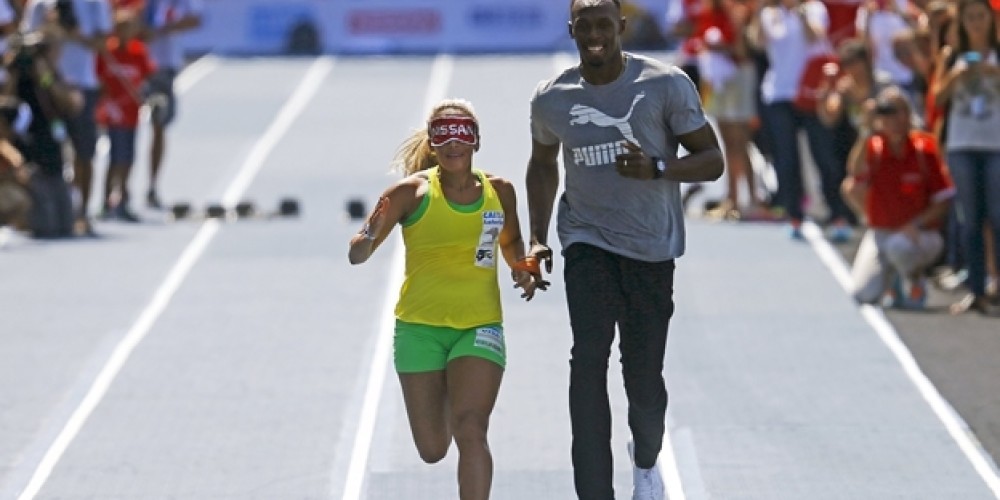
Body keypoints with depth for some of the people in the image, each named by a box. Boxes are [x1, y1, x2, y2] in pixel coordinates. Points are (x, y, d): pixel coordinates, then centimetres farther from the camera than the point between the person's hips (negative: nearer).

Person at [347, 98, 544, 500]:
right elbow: (357, 256, -10)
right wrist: (370, 235, -32)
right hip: (419, 327, 0)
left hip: (480, 327, 0)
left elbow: (511, 243, 23)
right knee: (433, 450, 9)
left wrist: (522, 272, 2)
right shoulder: (412, 192, -7)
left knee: (470, 432, -20)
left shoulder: (499, 192, 2)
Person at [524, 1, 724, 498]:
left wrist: (657, 168, -25)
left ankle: (646, 457, 39)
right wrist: (537, 239, 11)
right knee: (589, 356, -18)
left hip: (651, 248, -1)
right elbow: (542, 164, 20)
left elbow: (712, 159, -7)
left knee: (644, 378, 5)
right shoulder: (551, 98, 0)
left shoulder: (665, 84, -9)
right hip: (588, 240, 1)